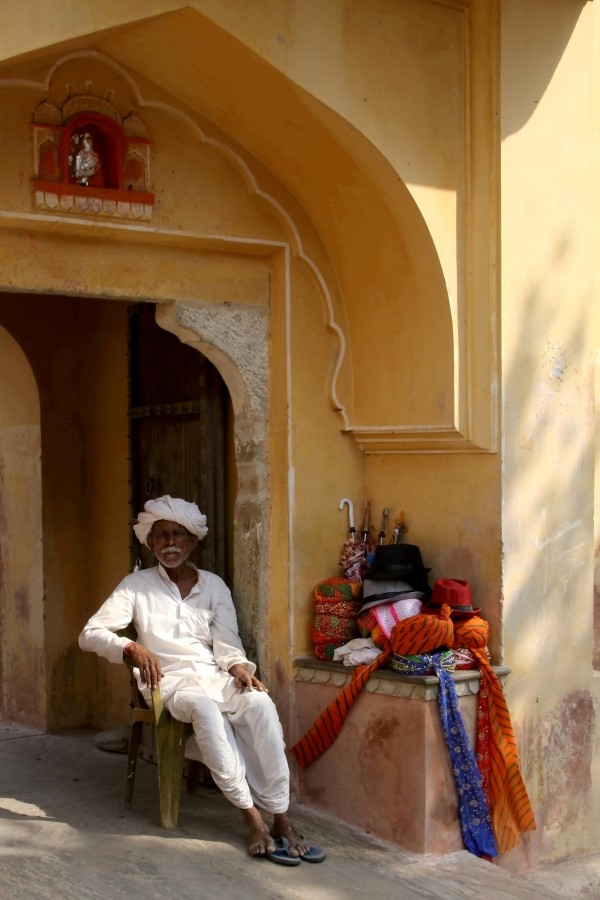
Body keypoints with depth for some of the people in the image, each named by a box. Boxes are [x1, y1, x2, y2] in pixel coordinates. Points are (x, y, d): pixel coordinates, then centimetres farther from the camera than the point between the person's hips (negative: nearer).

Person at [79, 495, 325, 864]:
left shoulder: (214, 586, 12)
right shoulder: (137, 585, 6)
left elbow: (227, 644, 6)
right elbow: (91, 633, -2)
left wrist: (239, 667, -17)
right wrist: (132, 648, -21)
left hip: (214, 675, 3)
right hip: (170, 680, -2)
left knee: (260, 702, -31)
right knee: (205, 708, -38)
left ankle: (281, 817, -30)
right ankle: (252, 814, -33)